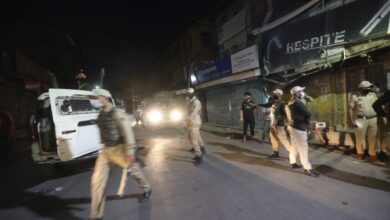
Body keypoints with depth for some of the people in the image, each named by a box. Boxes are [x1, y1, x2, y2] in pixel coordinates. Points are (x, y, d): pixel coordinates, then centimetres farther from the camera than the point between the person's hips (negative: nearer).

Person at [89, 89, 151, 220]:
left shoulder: (117, 114, -18)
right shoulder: (101, 115, 7)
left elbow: (127, 133, -20)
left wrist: (130, 152, -23)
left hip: (120, 149, -7)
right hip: (106, 150, 7)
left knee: (133, 171, 13)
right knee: (97, 180, 1)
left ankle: (147, 190, 42)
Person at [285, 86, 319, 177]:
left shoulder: (290, 102, 9)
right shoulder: (298, 102, -20)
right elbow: (308, 114, -18)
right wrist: (307, 118, 3)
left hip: (292, 126, 10)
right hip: (298, 128, -10)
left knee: (294, 145, 18)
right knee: (303, 148, -5)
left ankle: (293, 163, 29)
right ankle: (308, 168, 0)